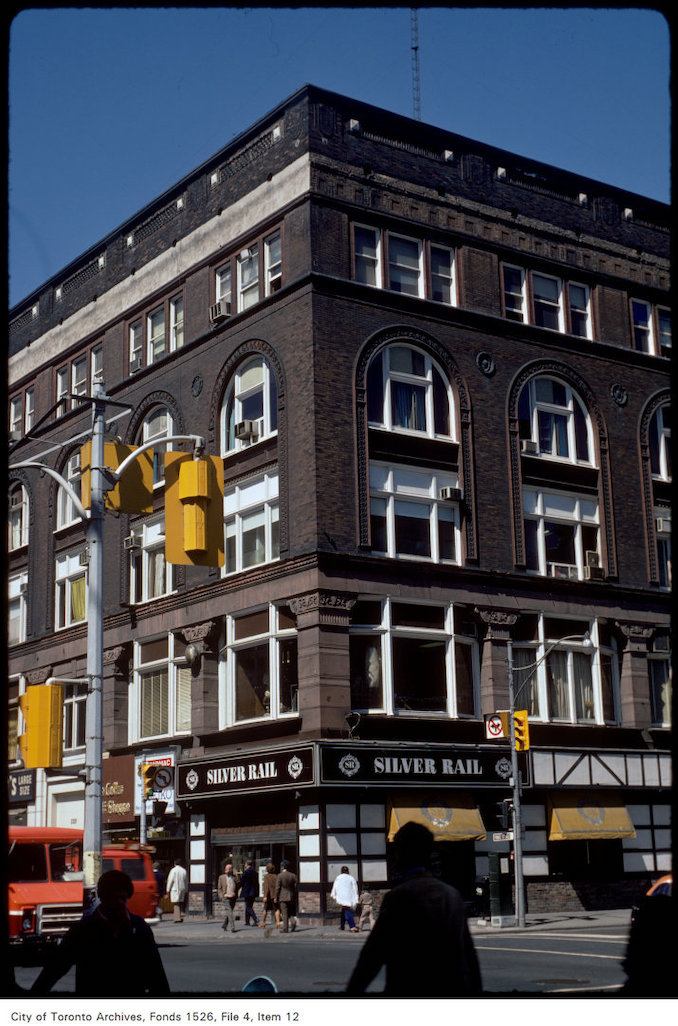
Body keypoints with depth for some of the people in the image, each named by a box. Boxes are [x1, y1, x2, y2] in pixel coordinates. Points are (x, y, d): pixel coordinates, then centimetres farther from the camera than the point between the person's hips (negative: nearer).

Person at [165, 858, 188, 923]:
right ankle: (181, 917, 9)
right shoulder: (184, 871, 8)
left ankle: (177, 918, -8)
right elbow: (186, 882, 12)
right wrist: (186, 891, 19)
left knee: (176, 904, -3)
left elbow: (170, 881, -7)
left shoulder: (173, 870, -6)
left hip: (175, 889, -5)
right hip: (182, 889, 5)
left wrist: (168, 891, -2)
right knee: (181, 904, 14)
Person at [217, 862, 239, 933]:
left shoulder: (234, 878, 11)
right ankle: (232, 927, -17)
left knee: (229, 913, 9)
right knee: (229, 912, -15)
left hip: (233, 898, 4)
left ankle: (224, 926, 27)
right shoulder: (222, 877, 4)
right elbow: (219, 888, 7)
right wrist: (222, 896, -5)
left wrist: (236, 896, 8)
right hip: (226, 897, -4)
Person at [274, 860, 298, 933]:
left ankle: (285, 929, -4)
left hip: (283, 897, -4)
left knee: (284, 914, -1)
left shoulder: (280, 876, -7)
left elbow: (277, 887, -8)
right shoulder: (293, 876, 4)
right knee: (291, 912, 13)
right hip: (291, 897, 4)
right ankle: (293, 921, -14)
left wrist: (276, 897, 0)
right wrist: (295, 898, 11)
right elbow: (295, 887, 5)